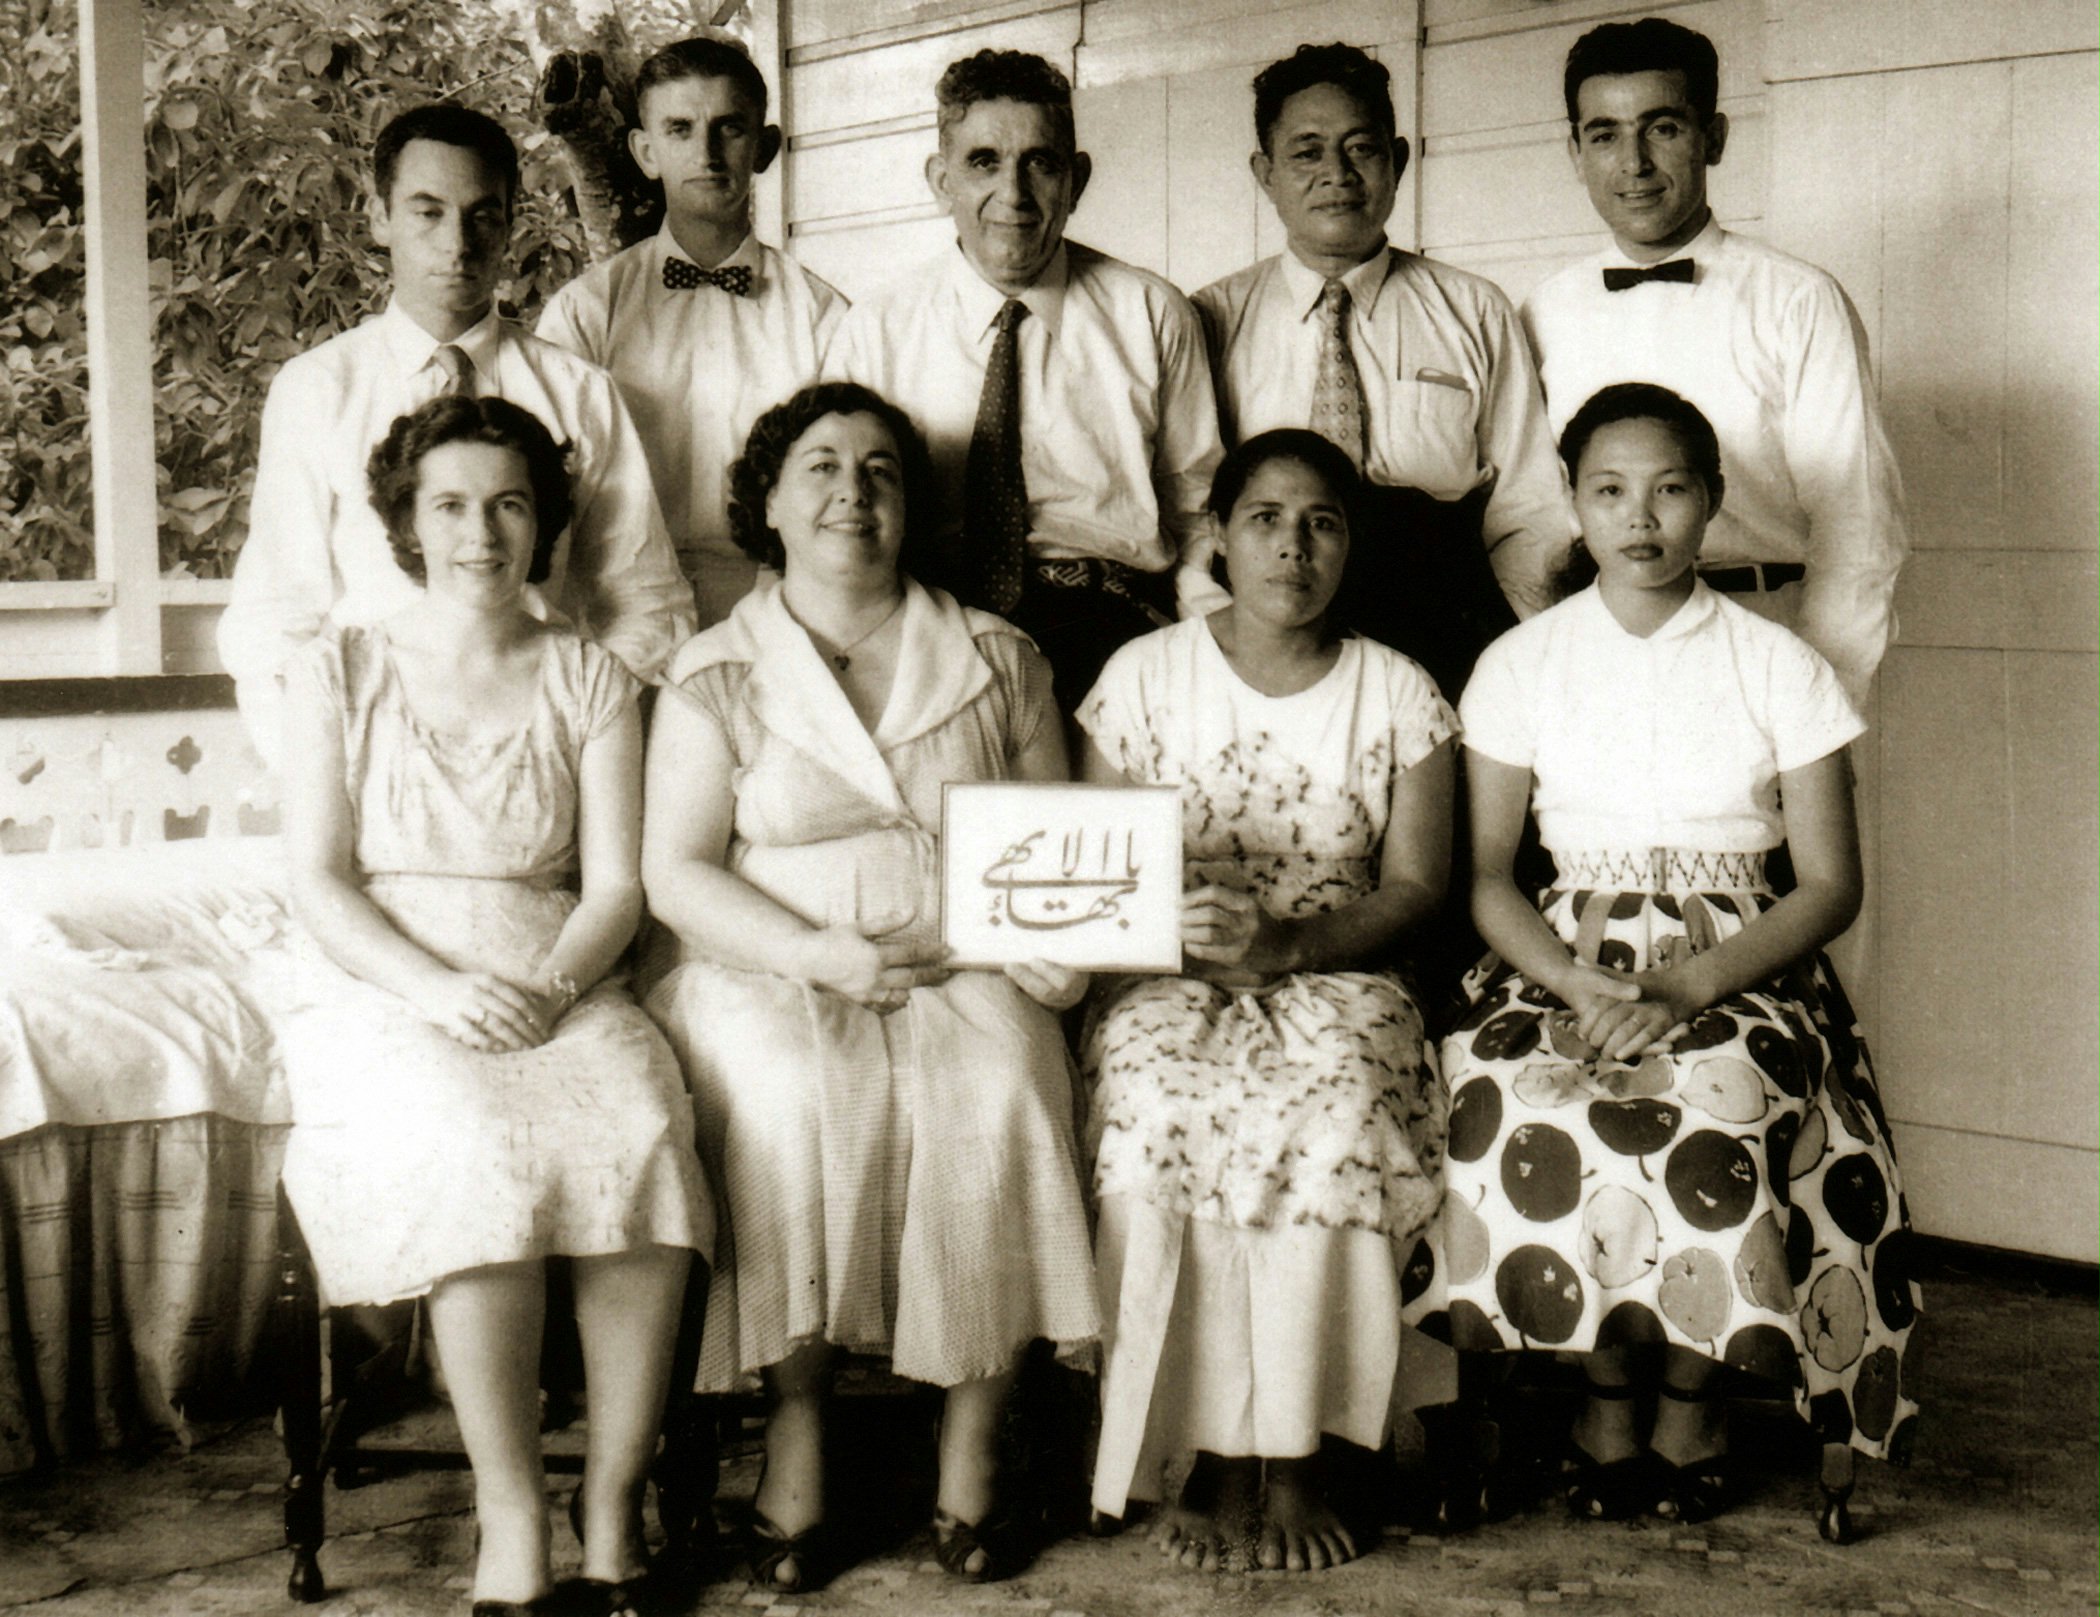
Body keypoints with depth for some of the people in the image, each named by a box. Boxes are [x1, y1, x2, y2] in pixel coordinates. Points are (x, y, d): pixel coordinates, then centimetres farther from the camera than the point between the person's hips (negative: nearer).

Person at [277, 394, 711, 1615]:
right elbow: (318, 882, 2)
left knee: (644, 1139, -31)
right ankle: (512, 1516, -23)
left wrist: (546, 988, -15)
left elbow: (616, 885, 6)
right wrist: (437, 988, -15)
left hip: (559, 986, 1)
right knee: (476, 1154, -34)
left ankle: (615, 1511, -21)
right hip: (381, 994, -1)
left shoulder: (590, 680, 13)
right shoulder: (340, 670, 10)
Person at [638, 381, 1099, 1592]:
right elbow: (676, 872, 0)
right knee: (794, 1092, -34)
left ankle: (974, 1442, -18)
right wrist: (827, 956, -14)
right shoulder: (716, 675, 8)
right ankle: (797, 1422, -18)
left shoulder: (1000, 660, 14)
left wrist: (1053, 938, -9)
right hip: (771, 972, -1)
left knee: (998, 1086, -30)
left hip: (964, 970, 1)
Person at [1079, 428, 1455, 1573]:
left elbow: (1415, 886, 2)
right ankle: (1212, 1454, -21)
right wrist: (1173, 927, -17)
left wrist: (1286, 941, -16)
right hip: (1167, 983, 0)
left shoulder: (1399, 695, 10)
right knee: (1164, 1110, -33)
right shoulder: (1144, 675, 9)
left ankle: (1294, 1464, -22)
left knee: (1332, 1114, -33)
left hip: (1338, 977, 0)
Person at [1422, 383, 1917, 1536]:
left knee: (1718, 1107, -33)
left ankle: (1693, 1402, -8)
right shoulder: (1520, 665, 8)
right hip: (1565, 964, 1)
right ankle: (1605, 1400, -10)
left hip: (1740, 975, -1)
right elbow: (1483, 874, 4)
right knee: (1544, 1111, -32)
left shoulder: (1780, 669, 4)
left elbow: (1830, 883, 1)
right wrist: (1584, 986, -15)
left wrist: (1690, 987, -15)